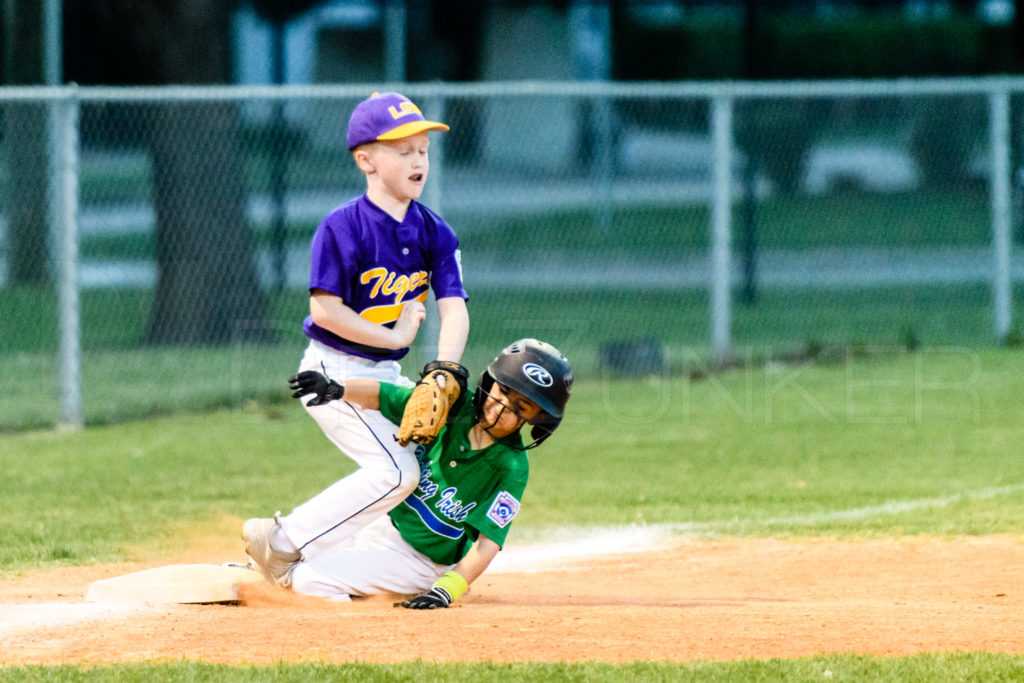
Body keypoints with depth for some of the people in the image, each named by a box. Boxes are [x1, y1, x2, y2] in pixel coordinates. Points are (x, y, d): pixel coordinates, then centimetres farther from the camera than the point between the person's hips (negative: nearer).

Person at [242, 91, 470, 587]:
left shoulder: (434, 233, 2)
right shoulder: (342, 228, -17)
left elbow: (453, 307, -7)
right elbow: (325, 309, -20)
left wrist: (445, 370, -24)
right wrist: (395, 337, -18)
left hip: (385, 375, 8)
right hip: (334, 372, -8)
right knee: (396, 472, -18)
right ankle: (280, 542, -9)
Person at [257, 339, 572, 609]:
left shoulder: (511, 468, -21)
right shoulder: (451, 407, -8)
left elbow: (489, 540, -25)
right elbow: (379, 394, -7)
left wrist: (447, 589, -39)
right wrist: (335, 388, -28)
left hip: (415, 557, -6)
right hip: (382, 522, 6)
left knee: (308, 581, -19)